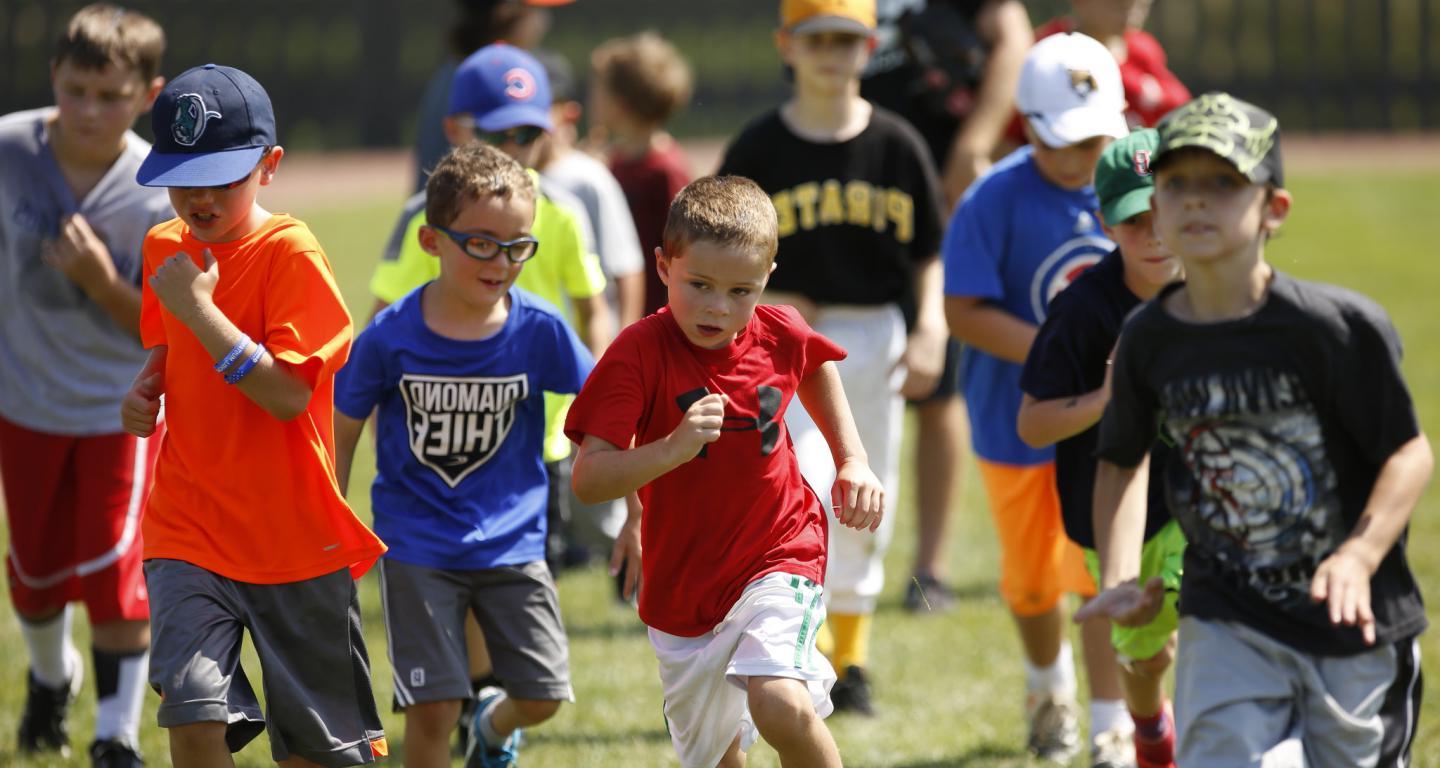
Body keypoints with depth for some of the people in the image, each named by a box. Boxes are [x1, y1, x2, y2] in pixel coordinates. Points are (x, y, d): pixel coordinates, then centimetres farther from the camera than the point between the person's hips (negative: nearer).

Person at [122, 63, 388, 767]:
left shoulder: (291, 253, -13)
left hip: (293, 537, -4)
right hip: (187, 528, 4)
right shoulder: (165, 248, 6)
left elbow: (289, 394, -21)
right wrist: (146, 389, 3)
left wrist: (199, 307, -24)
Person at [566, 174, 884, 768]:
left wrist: (853, 461, 12)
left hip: (779, 559, 0)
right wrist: (671, 449, -39)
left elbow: (816, 365, 21)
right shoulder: (640, 352, -17)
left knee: (780, 709, -28)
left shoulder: (781, 336, -7)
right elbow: (588, 480, -23)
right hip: (683, 582, 1)